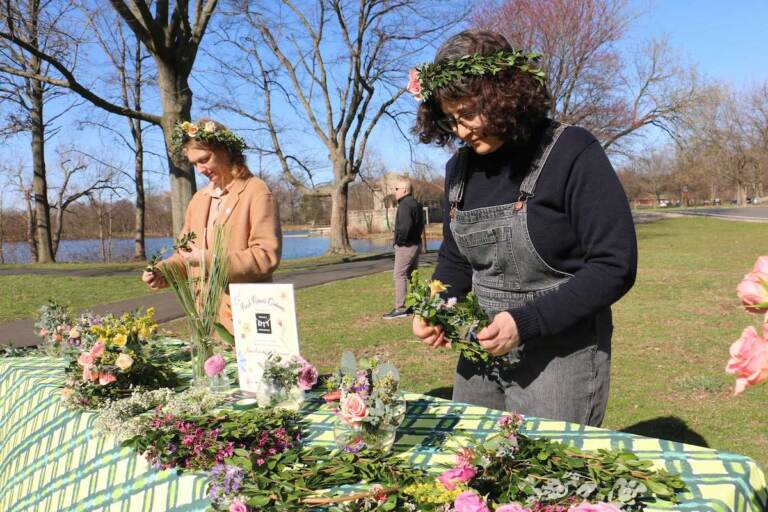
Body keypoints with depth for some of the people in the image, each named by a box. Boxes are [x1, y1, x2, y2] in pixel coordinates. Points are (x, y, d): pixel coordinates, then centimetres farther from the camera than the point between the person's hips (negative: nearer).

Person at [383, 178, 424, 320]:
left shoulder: (404, 205, -16)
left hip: (405, 246, -10)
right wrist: (416, 236, 16)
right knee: (412, 275, 17)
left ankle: (400, 308, -11)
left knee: (399, 275, -9)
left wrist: (400, 240, -16)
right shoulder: (415, 204, 16)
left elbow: (405, 225, -28)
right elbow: (421, 224, 21)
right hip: (416, 244, 10)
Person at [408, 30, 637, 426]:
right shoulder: (461, 166, 5)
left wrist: (526, 322, -24)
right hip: (483, 351, 6)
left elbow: (615, 267, -16)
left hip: (562, 355, -5)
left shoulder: (572, 154, -13)